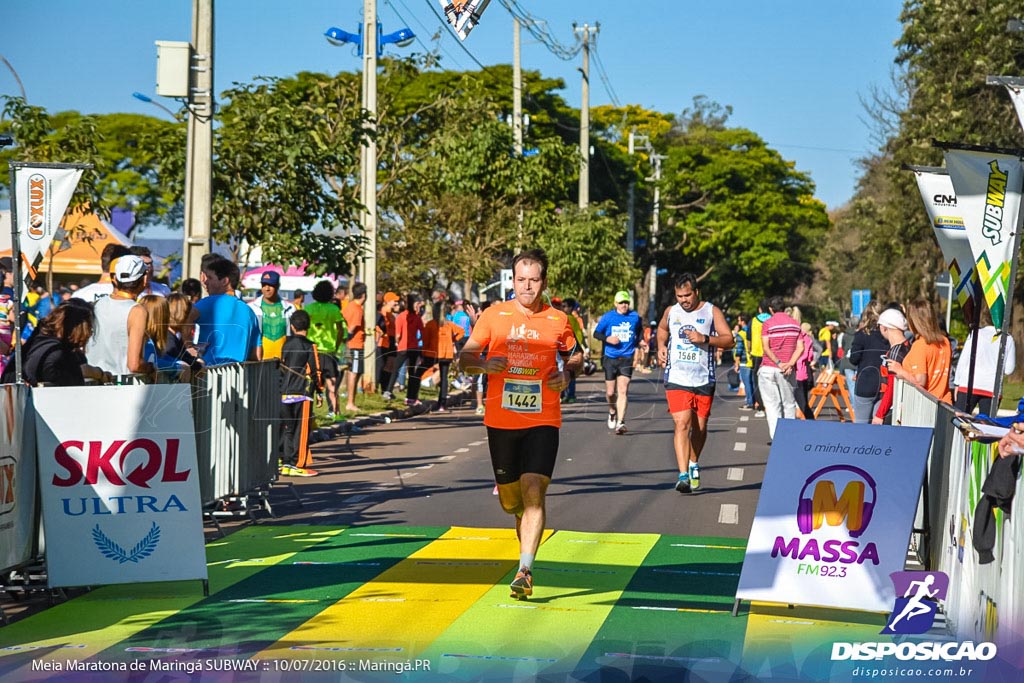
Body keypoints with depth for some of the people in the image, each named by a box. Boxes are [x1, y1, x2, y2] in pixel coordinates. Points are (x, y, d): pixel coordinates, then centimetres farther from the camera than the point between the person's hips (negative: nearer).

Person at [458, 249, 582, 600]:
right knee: (509, 500, 10)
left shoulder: (558, 320, 2)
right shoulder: (493, 316, 1)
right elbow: (464, 358, 3)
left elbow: (575, 354, 19)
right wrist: (484, 365, -19)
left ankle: (524, 571, -19)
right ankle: (527, 547, 43)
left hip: (543, 421, -1)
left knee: (534, 491, -17)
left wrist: (567, 374, -3)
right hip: (500, 420, 1)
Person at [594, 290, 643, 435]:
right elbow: (596, 333, 3)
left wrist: (638, 341, 7)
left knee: (623, 390, -14)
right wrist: (607, 338, -14)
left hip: (627, 359, -1)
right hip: (610, 358, 1)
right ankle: (612, 412, 38)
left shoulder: (635, 317, 4)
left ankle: (620, 423, -16)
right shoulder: (608, 317, 0)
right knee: (610, 392, 7)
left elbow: (640, 331, 23)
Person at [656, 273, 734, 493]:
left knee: (700, 427, 10)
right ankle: (683, 475, -21)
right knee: (682, 424, -15)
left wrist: (705, 339, -20)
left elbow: (729, 340, -5)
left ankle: (694, 464, 37)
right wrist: (661, 346, 10)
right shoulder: (671, 312, 7)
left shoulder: (711, 312, -1)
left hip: (704, 380, 0)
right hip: (677, 379, 0)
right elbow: (662, 329, 29)